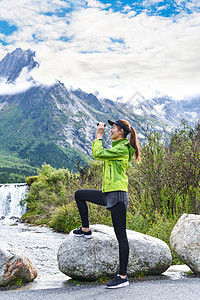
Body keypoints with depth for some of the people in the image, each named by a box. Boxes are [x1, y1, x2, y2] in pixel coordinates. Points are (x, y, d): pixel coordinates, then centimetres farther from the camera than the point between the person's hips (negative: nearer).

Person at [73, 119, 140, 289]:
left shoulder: (122, 148, -13)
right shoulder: (117, 147, 19)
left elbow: (98, 154, -17)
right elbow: (97, 154, 26)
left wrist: (99, 136, -8)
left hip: (117, 194, -10)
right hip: (108, 194, 10)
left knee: (121, 235, -7)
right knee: (79, 195, 21)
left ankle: (123, 277, -3)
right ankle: (86, 230, 30)